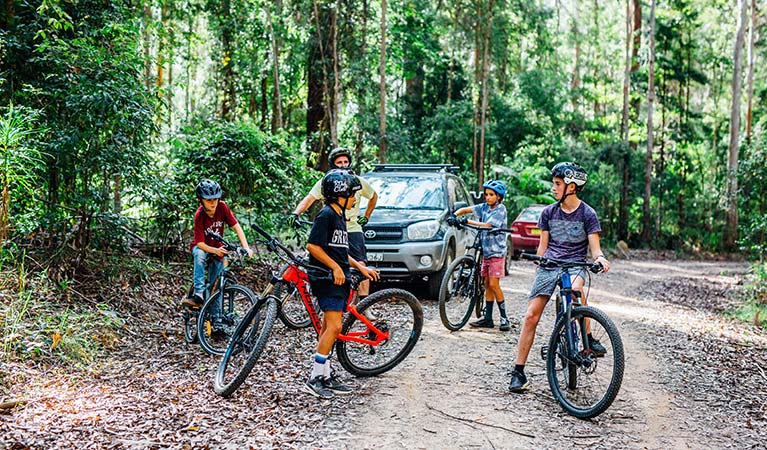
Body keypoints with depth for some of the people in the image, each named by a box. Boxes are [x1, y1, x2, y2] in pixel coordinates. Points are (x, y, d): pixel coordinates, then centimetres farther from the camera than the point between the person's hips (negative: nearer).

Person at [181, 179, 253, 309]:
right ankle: (198, 295, -41)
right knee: (199, 254, -38)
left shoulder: (222, 207, -20)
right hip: (203, 248, -3)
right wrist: (216, 251, -45)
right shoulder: (199, 216, -27)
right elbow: (200, 243, -28)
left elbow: (236, 226, -20)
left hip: (218, 249, 3)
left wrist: (246, 247, -33)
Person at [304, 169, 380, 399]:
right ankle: (315, 378, -10)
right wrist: (335, 267, -18)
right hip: (325, 277, -10)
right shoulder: (326, 214, -12)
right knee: (334, 326, -15)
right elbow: (313, 245, -18)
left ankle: (325, 376, 16)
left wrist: (360, 267, 20)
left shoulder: (339, 216, 18)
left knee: (328, 328, 11)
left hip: (338, 278, 10)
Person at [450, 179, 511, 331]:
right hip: (486, 251, 7)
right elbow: (466, 210, 11)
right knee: (487, 285, 7)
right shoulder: (485, 207, 9)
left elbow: (487, 226, -21)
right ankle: (488, 319, 11)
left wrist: (467, 221, -23)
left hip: (497, 252, -7)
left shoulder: (500, 209, -10)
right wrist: (454, 216, -9)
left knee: (494, 285, -10)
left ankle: (504, 318, -4)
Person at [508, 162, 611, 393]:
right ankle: (518, 371, -1)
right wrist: (537, 274, 7)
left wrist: (600, 258, -27)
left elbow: (594, 247, -4)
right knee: (531, 316, -8)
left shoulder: (587, 214, -1)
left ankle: (589, 339, -20)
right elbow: (543, 246, 12)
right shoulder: (549, 212, 8)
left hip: (574, 264, -3)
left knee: (576, 289, -40)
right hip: (549, 263, 3)